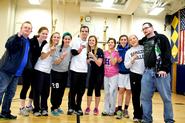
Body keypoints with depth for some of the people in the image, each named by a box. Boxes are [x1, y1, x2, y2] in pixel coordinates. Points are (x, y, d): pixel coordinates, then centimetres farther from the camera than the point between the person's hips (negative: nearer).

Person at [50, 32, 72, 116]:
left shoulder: (71, 49, -1)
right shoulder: (58, 48, -13)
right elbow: (56, 62, -16)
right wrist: (62, 57, -33)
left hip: (65, 72, 5)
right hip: (56, 72, -5)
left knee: (62, 90, 13)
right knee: (55, 90, 0)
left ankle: (57, 106, 28)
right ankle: (53, 108, 13)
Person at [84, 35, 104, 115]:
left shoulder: (99, 51, -13)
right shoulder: (88, 51, 1)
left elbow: (99, 64, -18)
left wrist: (93, 56, -25)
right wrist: (88, 60, -6)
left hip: (99, 73, -4)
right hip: (92, 72, 4)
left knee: (97, 90, 3)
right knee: (90, 89, 3)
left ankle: (96, 108, 16)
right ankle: (88, 107, 15)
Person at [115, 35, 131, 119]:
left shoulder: (130, 49, -7)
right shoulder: (118, 49, 2)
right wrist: (118, 61, -7)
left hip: (130, 73, -2)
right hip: (121, 73, 2)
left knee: (128, 91, 7)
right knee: (121, 91, 4)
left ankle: (125, 109, 22)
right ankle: (119, 110, 8)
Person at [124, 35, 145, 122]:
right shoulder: (128, 52, 6)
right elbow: (127, 66, 1)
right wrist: (132, 60, -15)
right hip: (134, 75, 0)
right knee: (135, 95, 7)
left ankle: (142, 115, 24)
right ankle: (136, 115, 20)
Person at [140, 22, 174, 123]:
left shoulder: (161, 38, 3)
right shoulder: (144, 41, 18)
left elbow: (167, 53, -8)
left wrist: (164, 69, -16)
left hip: (161, 71, -5)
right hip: (148, 72, 5)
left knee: (166, 97, 1)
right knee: (145, 97, 6)